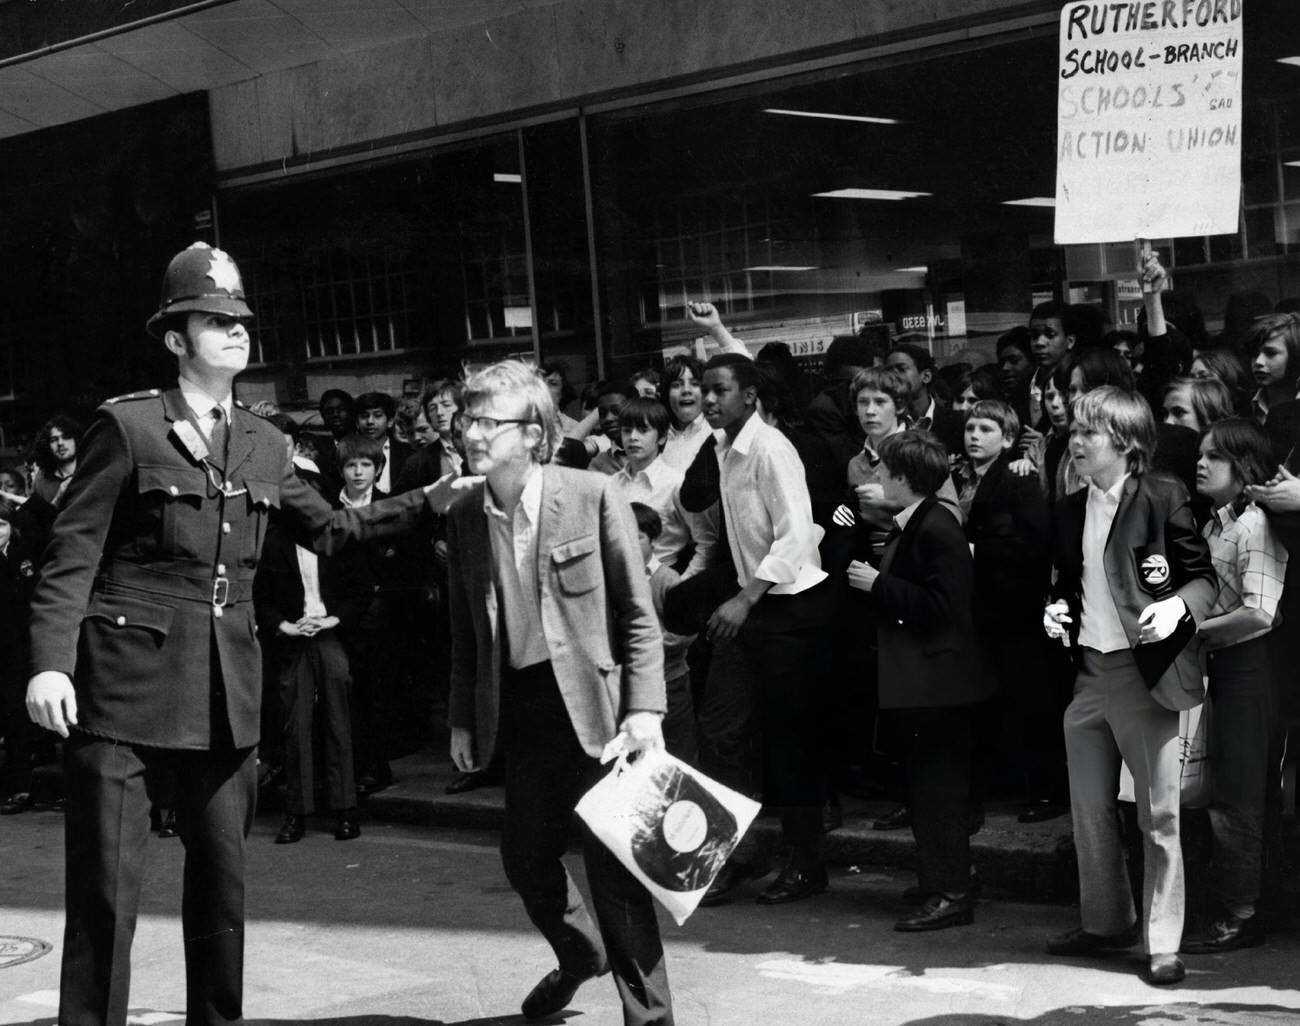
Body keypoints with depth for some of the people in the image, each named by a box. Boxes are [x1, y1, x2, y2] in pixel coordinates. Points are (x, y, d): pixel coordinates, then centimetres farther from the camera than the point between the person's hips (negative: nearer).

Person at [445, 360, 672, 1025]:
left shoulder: (594, 497, -9)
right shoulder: (464, 517, 4)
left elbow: (638, 614, -6)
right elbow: (464, 631, 12)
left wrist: (645, 708, -12)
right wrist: (462, 718, 9)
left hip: (592, 704, -5)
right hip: (519, 713, 5)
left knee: (614, 866, -2)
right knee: (526, 861, 14)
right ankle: (579, 953, 44)